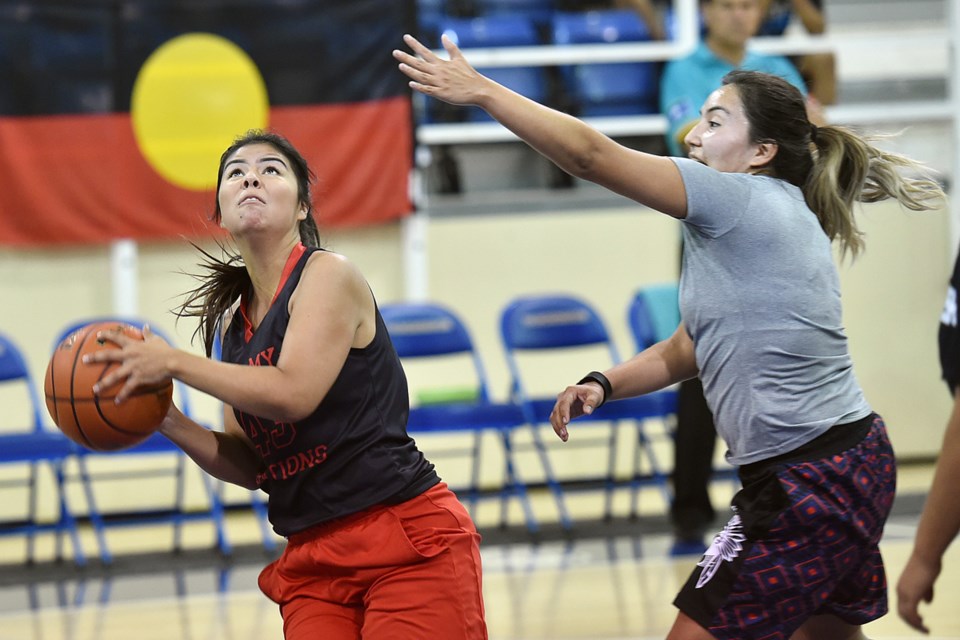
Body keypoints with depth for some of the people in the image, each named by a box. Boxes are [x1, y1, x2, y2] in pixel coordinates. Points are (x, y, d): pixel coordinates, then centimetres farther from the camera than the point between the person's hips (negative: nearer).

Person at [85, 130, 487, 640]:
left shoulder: (328, 275, -6)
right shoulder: (234, 320, 14)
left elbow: (292, 393, -21)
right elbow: (247, 465, 15)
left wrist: (174, 363, -13)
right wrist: (165, 420, -1)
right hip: (313, 560, 6)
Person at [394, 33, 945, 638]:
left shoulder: (744, 200, -12)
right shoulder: (780, 217, 17)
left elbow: (589, 153, -15)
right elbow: (684, 351, 20)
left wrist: (479, 90, -9)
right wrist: (602, 384, 5)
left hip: (807, 487, -10)